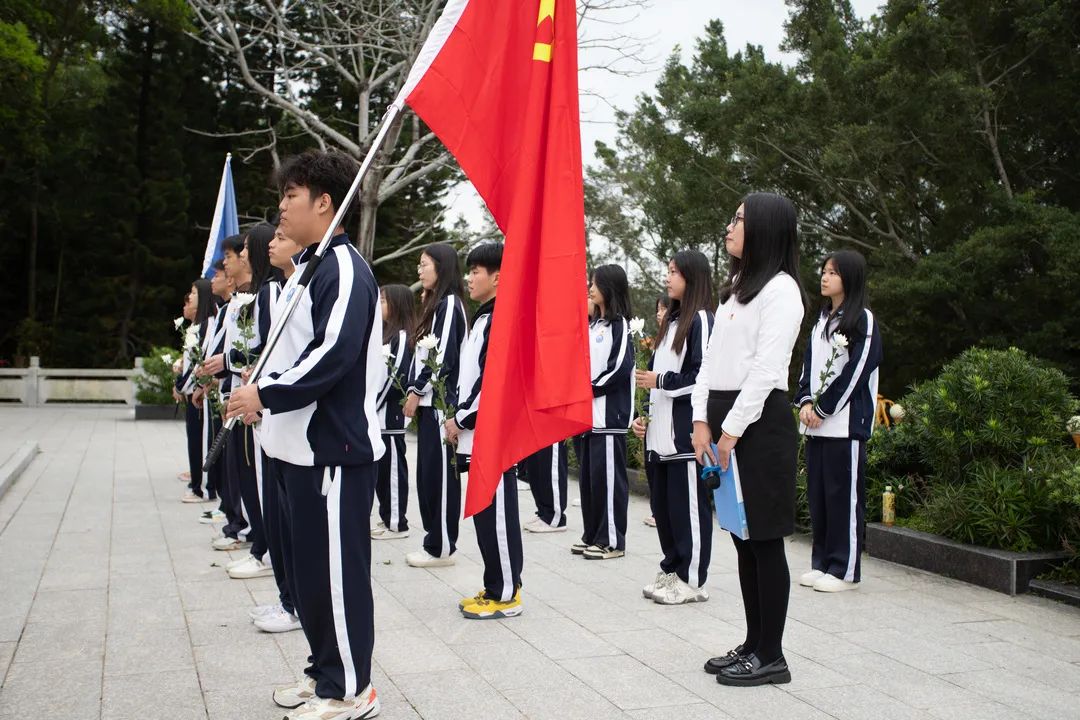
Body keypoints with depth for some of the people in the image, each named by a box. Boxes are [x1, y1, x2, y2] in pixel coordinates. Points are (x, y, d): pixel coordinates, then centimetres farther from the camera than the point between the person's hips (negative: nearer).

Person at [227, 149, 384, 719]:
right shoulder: (307, 266, 17)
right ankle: (324, 669, 29)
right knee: (306, 563, 16)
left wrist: (267, 395, -19)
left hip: (335, 446, -10)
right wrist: (262, 390, 12)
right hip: (298, 444, 10)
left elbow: (335, 353, -24)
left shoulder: (343, 268, -14)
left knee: (335, 567, -2)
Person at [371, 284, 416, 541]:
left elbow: (396, 377, -16)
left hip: (390, 414, -9)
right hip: (376, 414, 9)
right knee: (379, 469, 11)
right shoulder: (383, 334, 18)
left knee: (392, 469, -3)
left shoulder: (402, 336, -9)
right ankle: (387, 518, 19)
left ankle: (397, 523, 3)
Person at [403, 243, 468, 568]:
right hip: (427, 402, 9)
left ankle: (442, 547, 2)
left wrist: (417, 392, -11)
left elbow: (443, 356, -17)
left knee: (440, 474, -4)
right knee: (427, 473, 10)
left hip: (440, 402, -9)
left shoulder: (449, 303, -10)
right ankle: (434, 540, 17)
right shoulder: (433, 304, 19)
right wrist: (413, 392, 10)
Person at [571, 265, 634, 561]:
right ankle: (593, 535, 18)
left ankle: (612, 540, 0)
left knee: (607, 477, -5)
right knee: (588, 475, 10)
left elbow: (621, 367, -14)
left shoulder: (619, 324, -6)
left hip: (608, 413, -8)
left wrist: (591, 390, -11)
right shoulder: (592, 324, 17)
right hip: (585, 412, 8)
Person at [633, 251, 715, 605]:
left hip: (686, 431, -9)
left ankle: (691, 579, 6)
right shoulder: (671, 320, 19)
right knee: (662, 504, 13)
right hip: (659, 431, 9)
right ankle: (672, 569, 23)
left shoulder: (701, 320, -8)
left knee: (688, 506, -2)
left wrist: (660, 381, -12)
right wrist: (645, 415, 14)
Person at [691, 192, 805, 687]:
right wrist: (702, 420, 5)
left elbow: (766, 367, -15)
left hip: (759, 420, -8)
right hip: (724, 420, 9)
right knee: (742, 539, 12)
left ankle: (771, 656, 8)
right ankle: (754, 644, 22)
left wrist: (733, 429, -15)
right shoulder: (735, 287, 19)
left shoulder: (780, 289, -7)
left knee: (764, 539, -2)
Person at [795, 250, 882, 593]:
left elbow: (854, 371, -11)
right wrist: (806, 403, -1)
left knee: (844, 495, -3)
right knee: (817, 493, 9)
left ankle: (845, 569, 3)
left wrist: (823, 409, -11)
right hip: (816, 422, 7)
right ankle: (822, 562, 19)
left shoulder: (863, 320, -5)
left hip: (846, 422, -7)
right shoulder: (822, 320, 17)